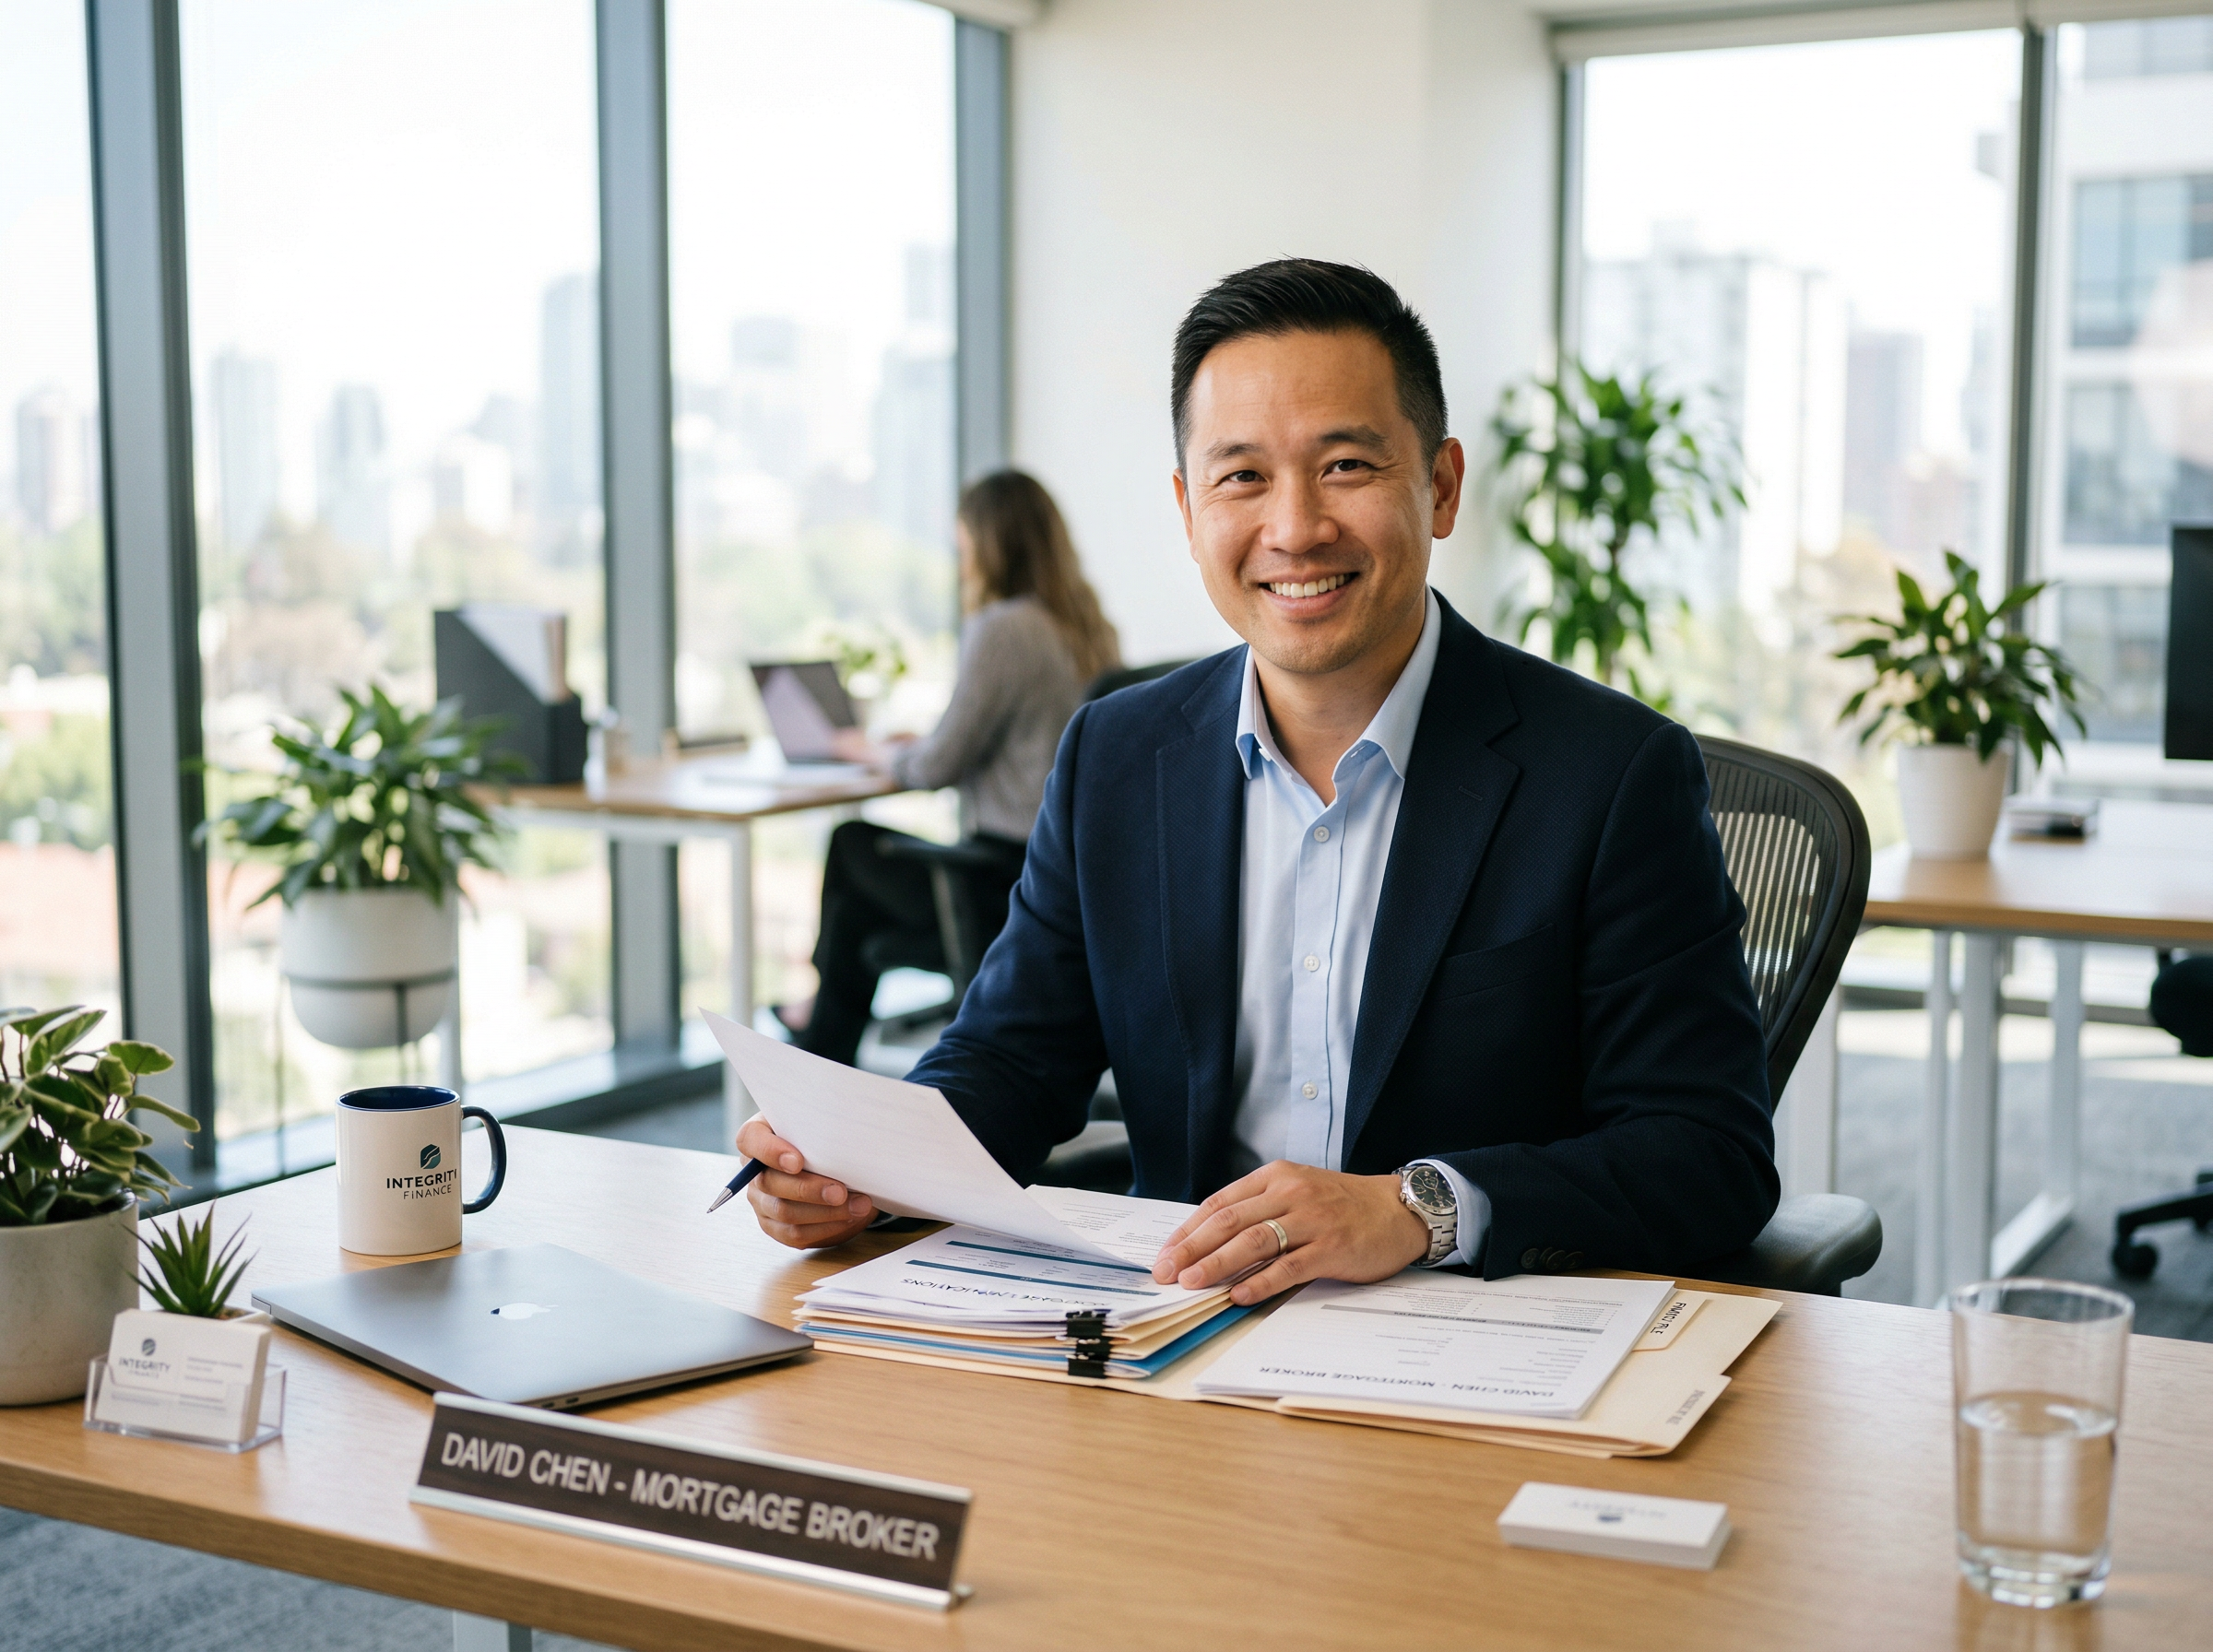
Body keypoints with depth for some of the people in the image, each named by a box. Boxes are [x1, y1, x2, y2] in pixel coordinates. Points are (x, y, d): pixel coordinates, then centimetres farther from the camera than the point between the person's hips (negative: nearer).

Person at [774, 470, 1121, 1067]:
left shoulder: (1001, 630, -17)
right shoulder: (1087, 628, 8)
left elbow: (938, 767, -13)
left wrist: (876, 751, 8)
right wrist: (919, 743, 18)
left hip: (1013, 878, -8)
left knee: (851, 845, 15)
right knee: (858, 904, 18)